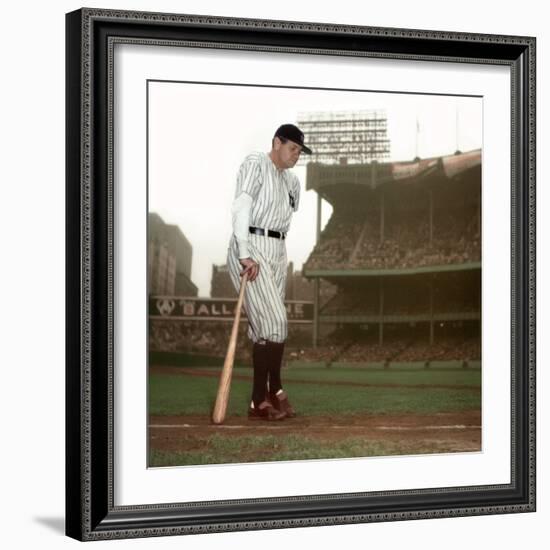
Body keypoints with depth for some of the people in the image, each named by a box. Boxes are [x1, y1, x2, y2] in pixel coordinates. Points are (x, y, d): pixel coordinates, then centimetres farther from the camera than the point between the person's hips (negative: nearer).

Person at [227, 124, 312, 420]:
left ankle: (260, 401, 8)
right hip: (251, 249, -8)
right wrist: (246, 254, -24)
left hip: (277, 253, 8)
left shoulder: (292, 181, 20)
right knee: (274, 321, -15)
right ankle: (274, 390, -4)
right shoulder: (255, 164, -3)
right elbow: (240, 207, -15)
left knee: (267, 327, 5)